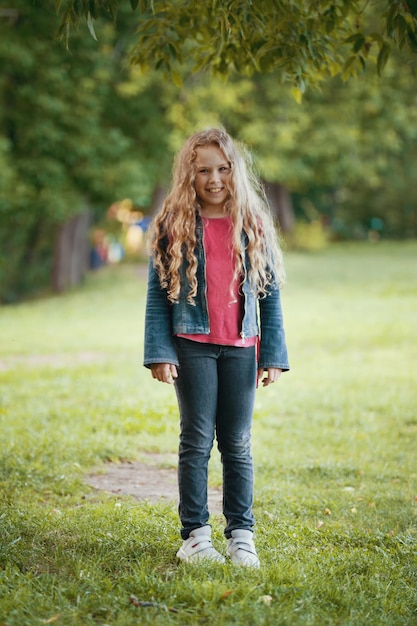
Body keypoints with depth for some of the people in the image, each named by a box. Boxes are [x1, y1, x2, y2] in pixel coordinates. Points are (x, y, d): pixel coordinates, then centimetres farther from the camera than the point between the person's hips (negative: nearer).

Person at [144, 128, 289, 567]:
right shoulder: (173, 227, 0)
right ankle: (195, 535, 8)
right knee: (197, 441, 1)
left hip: (241, 348, 2)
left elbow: (271, 295, 7)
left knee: (237, 443, 6)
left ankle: (241, 535, 13)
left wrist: (273, 355, 2)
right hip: (193, 345, -2)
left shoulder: (253, 226, 5)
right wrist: (159, 353, -8)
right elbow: (157, 295, 0)